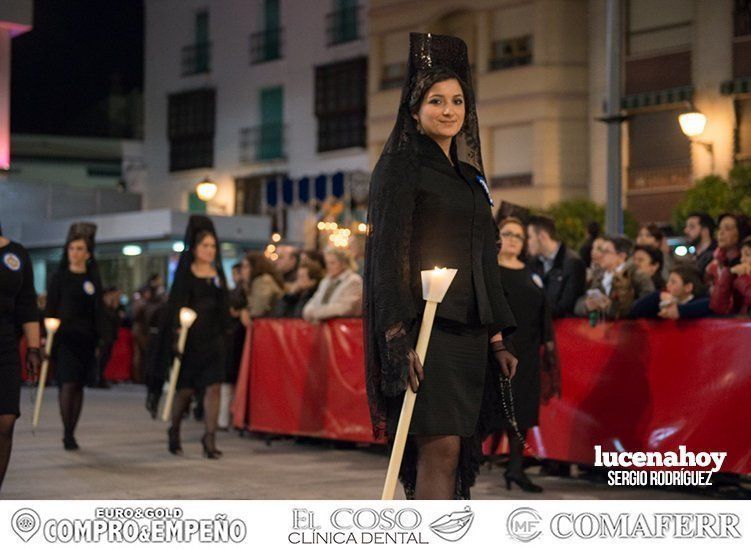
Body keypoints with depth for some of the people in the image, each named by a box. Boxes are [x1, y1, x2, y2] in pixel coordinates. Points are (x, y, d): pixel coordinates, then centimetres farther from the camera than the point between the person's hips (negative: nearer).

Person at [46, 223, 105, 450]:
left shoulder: (93, 280, 10)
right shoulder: (59, 278, 2)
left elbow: (98, 312, 11)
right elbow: (50, 310, -1)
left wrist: (100, 339, 4)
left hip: (85, 339, 3)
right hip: (64, 337, -3)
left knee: (79, 386, 4)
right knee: (68, 384, -12)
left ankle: (71, 433, 10)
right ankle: (67, 434, -11)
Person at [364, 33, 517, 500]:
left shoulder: (470, 178, 19)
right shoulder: (400, 166, -2)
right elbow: (389, 252, -11)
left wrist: (497, 339, 15)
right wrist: (400, 338, -20)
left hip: (468, 331, 7)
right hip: (424, 326, -7)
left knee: (456, 451, 4)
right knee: (440, 449, -13)